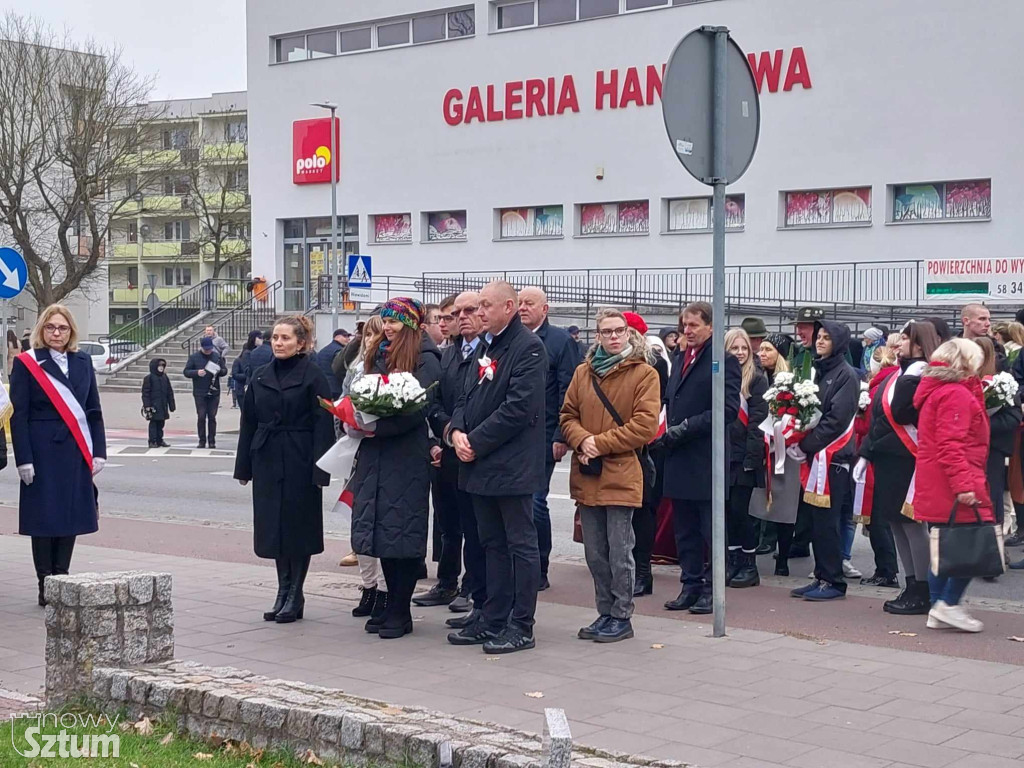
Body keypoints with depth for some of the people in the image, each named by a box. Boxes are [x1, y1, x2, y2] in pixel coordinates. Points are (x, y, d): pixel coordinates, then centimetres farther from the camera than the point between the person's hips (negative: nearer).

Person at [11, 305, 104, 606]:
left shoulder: (82, 361, 10)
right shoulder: (26, 363, -2)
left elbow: (94, 410, 11)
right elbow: (18, 415, -5)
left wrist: (99, 451, 4)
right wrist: (24, 459, -12)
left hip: (77, 451, 4)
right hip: (43, 452, -4)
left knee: (71, 516, 8)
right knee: (44, 517, 0)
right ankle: (46, 586, 7)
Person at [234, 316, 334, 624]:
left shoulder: (313, 376, -7)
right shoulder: (261, 377, 9)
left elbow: (323, 424, -11)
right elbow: (248, 423, 13)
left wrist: (320, 470, -16)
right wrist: (244, 467, 10)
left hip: (299, 462, -5)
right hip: (267, 461, 5)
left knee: (297, 526, 1)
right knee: (273, 527, 8)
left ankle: (295, 596, 10)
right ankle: (284, 593, 18)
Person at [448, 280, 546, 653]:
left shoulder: (528, 347, -13)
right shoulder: (485, 346, 16)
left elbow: (518, 408, -20)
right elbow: (468, 397, 18)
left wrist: (476, 442, -16)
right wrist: (457, 432, -2)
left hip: (512, 465, -9)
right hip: (480, 464, 9)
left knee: (520, 545, 0)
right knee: (493, 545, 14)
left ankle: (522, 627, 5)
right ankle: (494, 621, 21)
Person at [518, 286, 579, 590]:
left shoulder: (561, 341, -3)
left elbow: (568, 391, -6)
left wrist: (561, 436, -12)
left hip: (542, 437, -5)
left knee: (535, 503, -4)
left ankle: (539, 571, 7)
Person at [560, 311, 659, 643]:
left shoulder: (644, 373, -3)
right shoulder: (583, 372, 11)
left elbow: (645, 425, -10)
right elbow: (568, 415, 11)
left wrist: (600, 443, -13)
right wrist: (582, 440, -10)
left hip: (621, 475, -5)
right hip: (586, 476, 5)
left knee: (619, 552, -1)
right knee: (595, 552, 11)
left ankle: (621, 618, 9)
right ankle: (605, 614, 22)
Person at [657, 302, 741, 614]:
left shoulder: (724, 361, -7)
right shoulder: (680, 359, 17)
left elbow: (728, 409, -15)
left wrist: (685, 428, -17)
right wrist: (668, 431, 7)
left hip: (706, 458, -7)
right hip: (679, 457, 7)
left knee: (711, 529, 1)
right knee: (685, 529, 11)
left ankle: (710, 589, 8)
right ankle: (691, 585, 18)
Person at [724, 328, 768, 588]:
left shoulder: (757, 379, -2)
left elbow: (758, 420, -8)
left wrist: (751, 456, -14)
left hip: (743, 456, -5)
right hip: (721, 454, 5)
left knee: (740, 509, -4)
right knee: (727, 509, 7)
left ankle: (749, 566, 6)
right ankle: (733, 562, 16)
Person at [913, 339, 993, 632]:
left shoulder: (934, 391, 19)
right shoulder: (956, 394, -13)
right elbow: (951, 445, -22)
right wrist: (963, 484, -26)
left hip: (934, 487, 10)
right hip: (953, 486, -10)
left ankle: (938, 610, 15)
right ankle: (949, 604, -5)